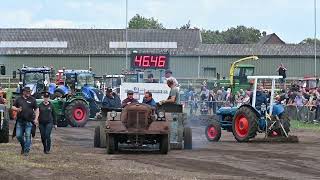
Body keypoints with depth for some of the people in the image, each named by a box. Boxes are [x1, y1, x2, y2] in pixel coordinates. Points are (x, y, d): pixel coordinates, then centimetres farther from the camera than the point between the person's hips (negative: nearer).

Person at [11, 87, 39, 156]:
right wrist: (17, 109, -9)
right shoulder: (18, 99, 10)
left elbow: (36, 109, 7)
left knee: (28, 136, -5)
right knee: (18, 135, 1)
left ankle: (26, 151, 2)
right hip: (20, 121, 2)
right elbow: (13, 107, 13)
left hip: (29, 121, -2)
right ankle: (23, 146, 26)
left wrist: (36, 118, -3)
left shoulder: (32, 100, 6)